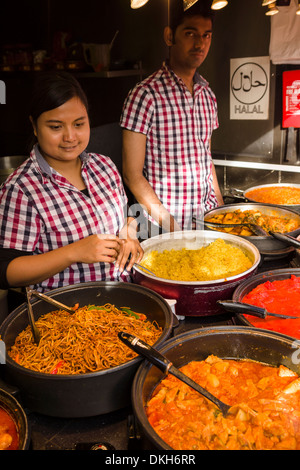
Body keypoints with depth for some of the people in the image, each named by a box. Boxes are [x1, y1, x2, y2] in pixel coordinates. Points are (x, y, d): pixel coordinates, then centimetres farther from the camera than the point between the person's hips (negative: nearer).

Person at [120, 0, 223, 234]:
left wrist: (220, 205, 6)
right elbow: (132, 175, -15)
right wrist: (171, 227, -17)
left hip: (207, 216, 6)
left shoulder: (207, 94, 8)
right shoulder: (145, 95, -13)